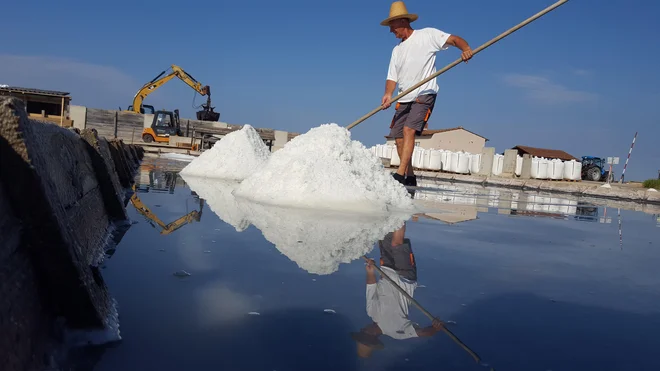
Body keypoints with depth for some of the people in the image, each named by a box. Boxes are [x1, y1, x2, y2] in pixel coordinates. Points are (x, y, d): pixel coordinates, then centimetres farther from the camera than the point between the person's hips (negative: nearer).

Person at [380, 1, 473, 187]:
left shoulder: (427, 35, 0)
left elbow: (454, 39, -8)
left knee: (409, 130, -23)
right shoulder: (397, 50, 17)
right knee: (399, 138, 2)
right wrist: (388, 95, -10)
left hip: (424, 96, -7)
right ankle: (410, 178, 12)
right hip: (404, 99, 7)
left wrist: (465, 49, -30)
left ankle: (400, 175, -27)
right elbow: (392, 78, 9)